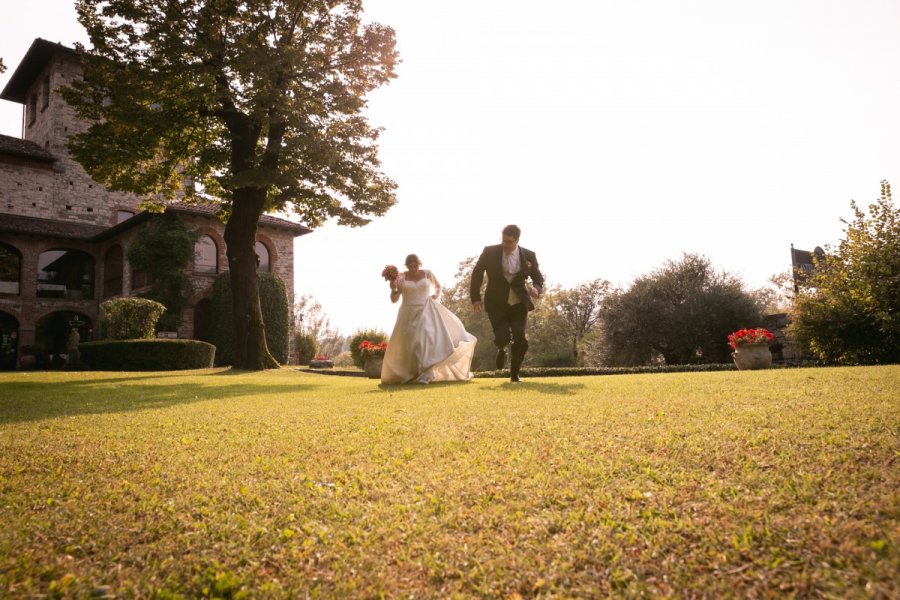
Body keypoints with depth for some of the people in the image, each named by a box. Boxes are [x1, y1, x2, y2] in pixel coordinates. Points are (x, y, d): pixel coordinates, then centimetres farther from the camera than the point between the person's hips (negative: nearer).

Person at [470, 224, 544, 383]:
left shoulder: (529, 255, -5)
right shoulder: (490, 252, -8)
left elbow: (538, 278, 7)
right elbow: (477, 274, 3)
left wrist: (536, 289, -16)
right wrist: (475, 298, -3)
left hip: (519, 303, 1)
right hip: (496, 303, -1)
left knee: (520, 338, -9)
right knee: (503, 337, -16)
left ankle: (514, 374, 15)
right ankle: (501, 349, 25)